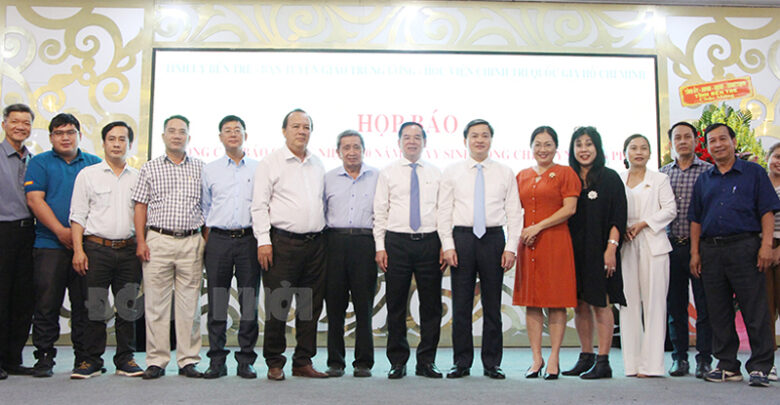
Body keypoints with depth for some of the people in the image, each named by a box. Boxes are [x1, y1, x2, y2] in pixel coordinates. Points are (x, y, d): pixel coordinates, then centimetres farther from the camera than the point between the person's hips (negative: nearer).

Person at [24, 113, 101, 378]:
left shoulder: (94, 164, 14)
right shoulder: (40, 163, 8)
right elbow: (35, 199, -3)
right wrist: (61, 231, -12)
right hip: (49, 245, -1)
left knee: (85, 303, 3)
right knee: (47, 303, 0)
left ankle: (84, 357, 11)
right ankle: (44, 357, 9)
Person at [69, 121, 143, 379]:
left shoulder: (138, 178, 13)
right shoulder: (88, 175, 6)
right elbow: (78, 216, 2)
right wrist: (78, 250, -7)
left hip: (128, 250, 2)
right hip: (96, 248, -2)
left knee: (129, 306, 4)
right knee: (94, 306, -2)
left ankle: (125, 359, 13)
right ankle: (92, 360, 10)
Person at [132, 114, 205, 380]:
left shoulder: (200, 169, 11)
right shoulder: (150, 168, 10)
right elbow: (141, 207, 7)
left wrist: (206, 241, 5)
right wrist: (141, 241, -2)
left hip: (191, 242, 1)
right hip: (158, 241, 0)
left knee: (189, 303, 2)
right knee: (156, 303, 0)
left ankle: (188, 360, 10)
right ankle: (156, 361, 9)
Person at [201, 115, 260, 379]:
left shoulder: (258, 169, 10)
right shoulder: (210, 170, 13)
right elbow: (204, 209, 14)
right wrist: (207, 242, 6)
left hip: (249, 239, -1)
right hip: (218, 239, 1)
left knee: (250, 302, 0)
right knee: (216, 302, 1)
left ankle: (246, 361, 8)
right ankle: (217, 361, 8)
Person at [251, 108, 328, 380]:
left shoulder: (318, 165, 16)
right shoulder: (270, 163, 1)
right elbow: (259, 205, -3)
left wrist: (324, 235, 14)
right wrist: (263, 241, -11)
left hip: (315, 243, 5)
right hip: (283, 242, -5)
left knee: (311, 306, 8)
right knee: (277, 305, -3)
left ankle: (303, 362, 18)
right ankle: (274, 363, 10)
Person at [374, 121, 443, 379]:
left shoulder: (436, 174, 11)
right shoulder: (388, 173, 8)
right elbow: (380, 212, 5)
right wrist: (380, 246, -3)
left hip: (430, 242, 1)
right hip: (397, 242, -1)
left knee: (432, 305, 4)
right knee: (396, 305, 3)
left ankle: (426, 361, 15)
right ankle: (398, 362, 14)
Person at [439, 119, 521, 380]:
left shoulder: (505, 173, 8)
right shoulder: (452, 173, 7)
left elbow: (514, 213, 5)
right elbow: (444, 212, 5)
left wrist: (511, 247, -4)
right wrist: (447, 245, -5)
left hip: (494, 238, 0)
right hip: (462, 238, 0)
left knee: (493, 305, 5)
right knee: (461, 304, 2)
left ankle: (492, 364, 14)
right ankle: (462, 363, 12)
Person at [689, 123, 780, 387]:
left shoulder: (754, 173, 6)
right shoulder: (704, 180, 16)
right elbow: (696, 219, 16)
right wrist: (695, 252, 8)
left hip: (745, 247, -4)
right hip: (710, 250, 4)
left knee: (755, 310, -4)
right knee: (719, 312, 7)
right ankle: (728, 365, 15)